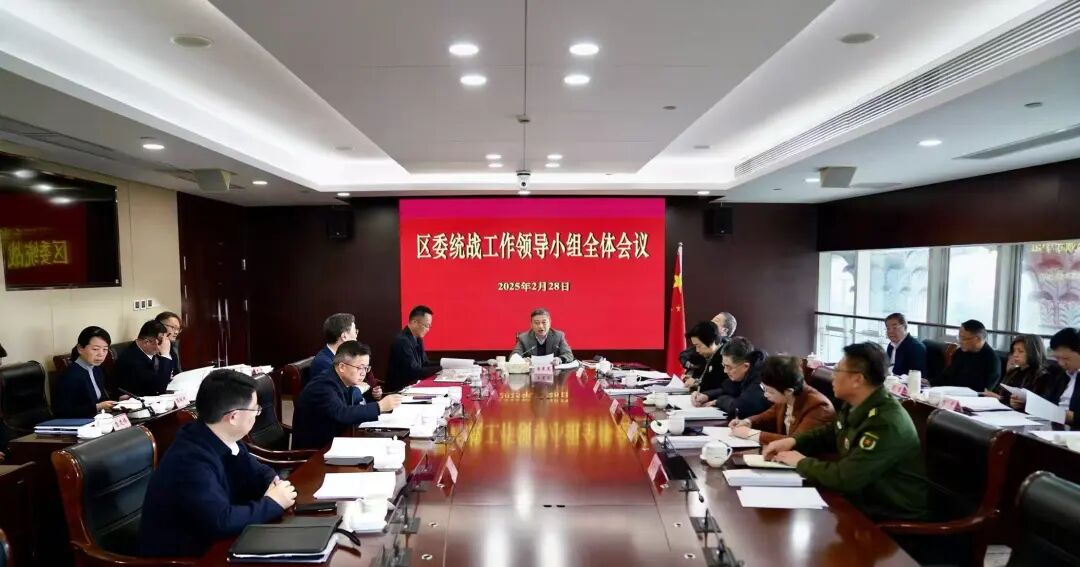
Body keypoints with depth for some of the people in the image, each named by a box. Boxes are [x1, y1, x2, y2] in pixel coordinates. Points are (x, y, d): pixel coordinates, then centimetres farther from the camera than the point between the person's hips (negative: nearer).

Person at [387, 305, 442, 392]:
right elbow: (415, 372, -22)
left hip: (413, 385, 8)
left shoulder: (417, 338, 8)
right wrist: (440, 369, -17)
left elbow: (425, 363, 12)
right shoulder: (402, 341, -20)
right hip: (400, 389, -8)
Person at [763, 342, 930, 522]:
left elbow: (845, 478, -31)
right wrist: (793, 441, 1)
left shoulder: (886, 424, -29)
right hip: (865, 499, 8)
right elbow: (827, 435, 18)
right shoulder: (855, 406, 1)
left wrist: (802, 463, -15)